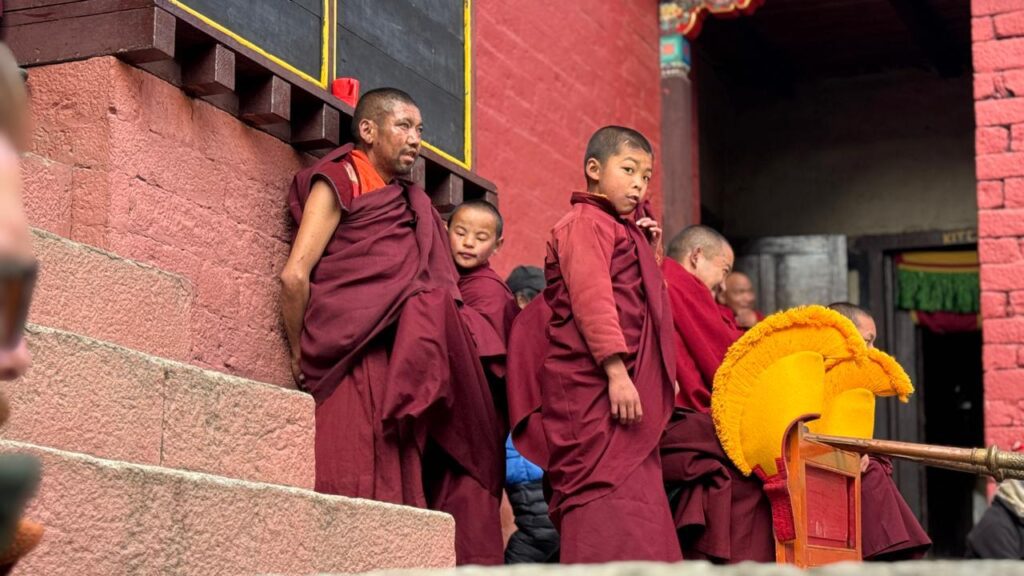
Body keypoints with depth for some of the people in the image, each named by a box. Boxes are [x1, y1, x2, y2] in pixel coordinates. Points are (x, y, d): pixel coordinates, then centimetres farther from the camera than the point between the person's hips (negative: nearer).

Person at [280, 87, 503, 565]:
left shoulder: (411, 203, 24)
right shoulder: (338, 181, 4)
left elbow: (428, 291, 18)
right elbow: (295, 275, -5)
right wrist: (301, 356, 0)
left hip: (406, 372, 6)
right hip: (357, 367, -6)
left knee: (401, 495, 0)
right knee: (364, 496, -11)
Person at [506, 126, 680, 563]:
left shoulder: (621, 229, 24)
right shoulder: (586, 223, -5)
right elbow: (591, 298, -18)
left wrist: (649, 255, 15)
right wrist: (616, 370, -25)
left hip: (623, 382, 10)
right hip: (592, 382, -10)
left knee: (634, 502, 7)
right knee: (607, 497, -16)